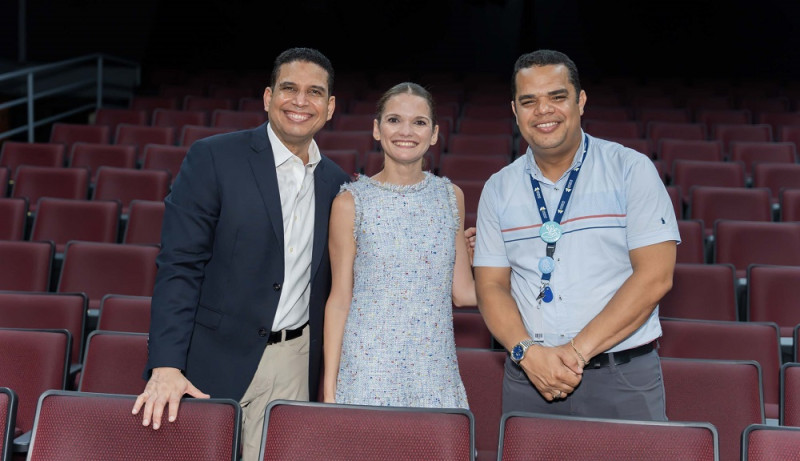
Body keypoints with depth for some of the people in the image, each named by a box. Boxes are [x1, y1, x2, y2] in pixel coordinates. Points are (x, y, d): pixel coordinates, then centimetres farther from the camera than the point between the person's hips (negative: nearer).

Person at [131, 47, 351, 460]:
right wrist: (166, 366, -19)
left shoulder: (336, 183, 7)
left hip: (294, 365, 4)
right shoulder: (212, 158, -7)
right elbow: (178, 266, -12)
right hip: (216, 360, -3)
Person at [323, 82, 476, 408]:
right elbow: (339, 299, -1)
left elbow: (463, 292, 9)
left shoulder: (451, 197, 6)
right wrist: (329, 390, -2)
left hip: (435, 367, 3)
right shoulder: (351, 202, -3)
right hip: (368, 370, -2)